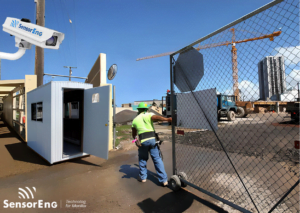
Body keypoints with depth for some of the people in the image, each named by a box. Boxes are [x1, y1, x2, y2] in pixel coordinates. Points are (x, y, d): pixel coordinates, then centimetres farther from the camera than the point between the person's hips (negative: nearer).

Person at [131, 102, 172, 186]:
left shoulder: (135, 120, 15)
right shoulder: (149, 115, 5)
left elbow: (134, 134, 22)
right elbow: (156, 117, -19)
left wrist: (135, 138, 42)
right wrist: (167, 119, -31)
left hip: (142, 141, 2)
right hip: (152, 139, -1)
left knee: (142, 159, 21)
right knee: (157, 159, 4)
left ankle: (142, 177, 30)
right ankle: (164, 180, 6)